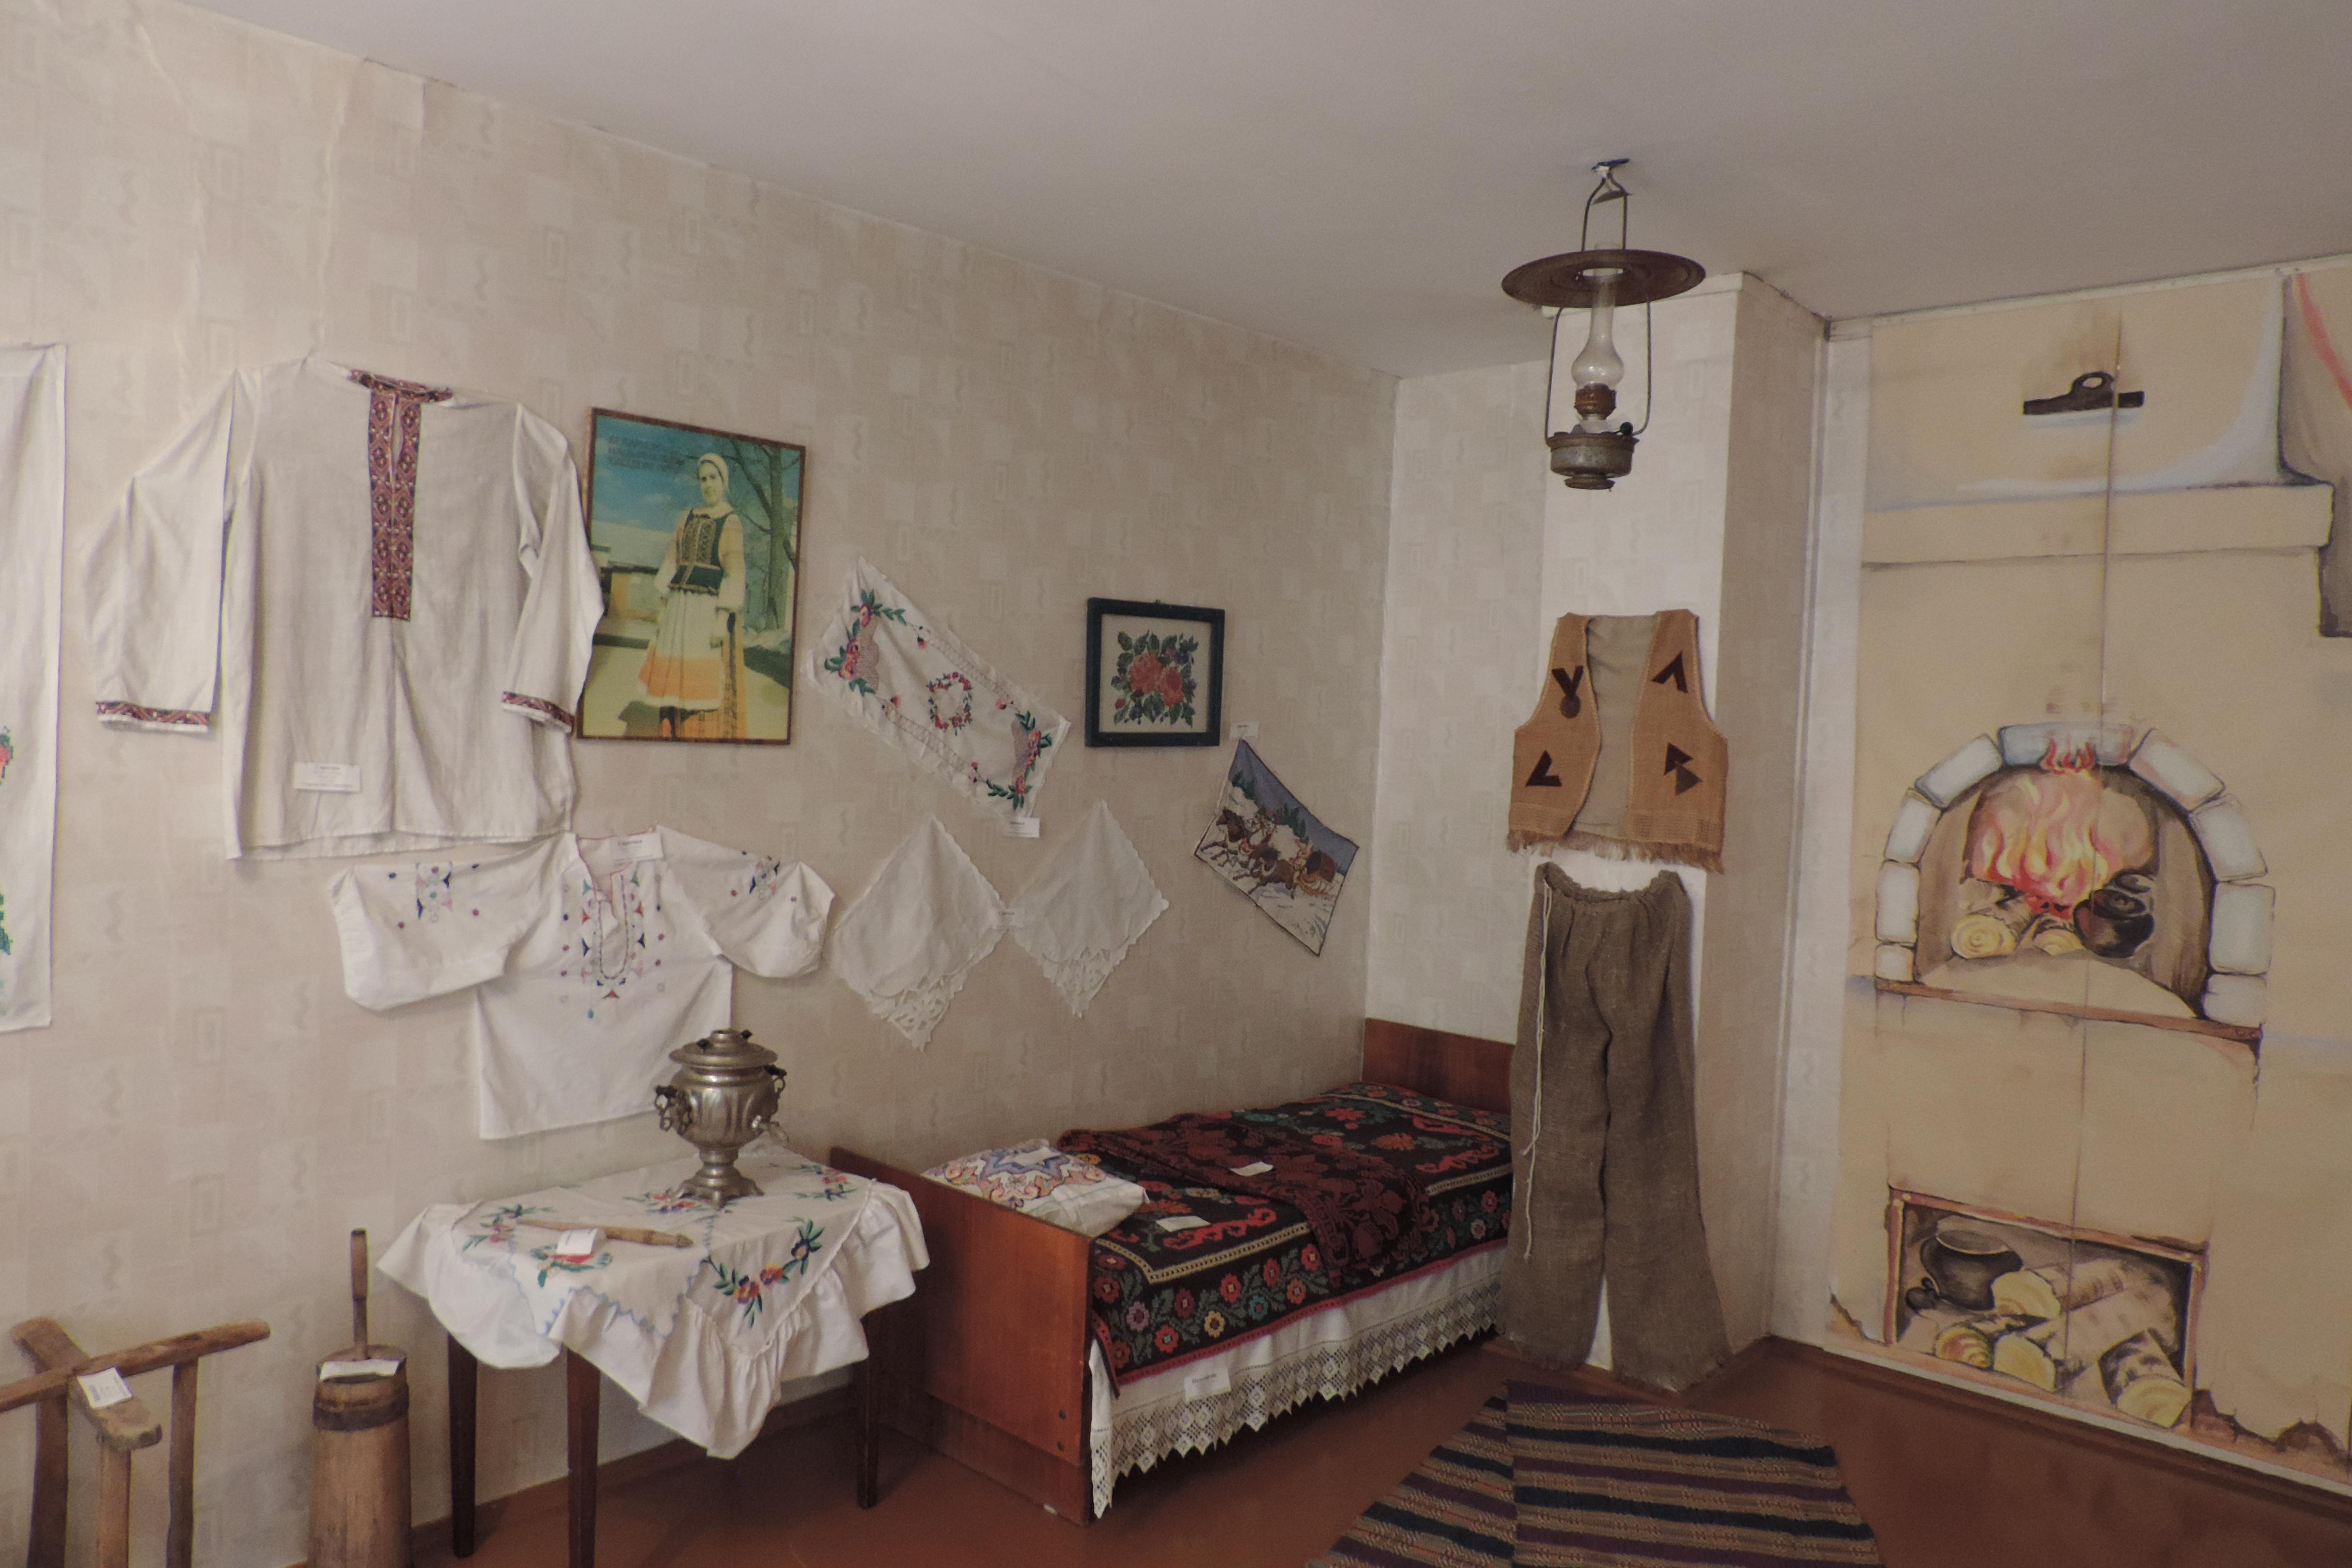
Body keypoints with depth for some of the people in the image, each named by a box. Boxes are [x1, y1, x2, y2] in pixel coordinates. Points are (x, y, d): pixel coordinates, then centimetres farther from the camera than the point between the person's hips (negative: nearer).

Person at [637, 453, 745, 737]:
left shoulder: (731, 522, -3)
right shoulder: (688, 518, 15)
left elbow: (734, 575, -9)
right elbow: (671, 562, 14)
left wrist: (722, 619, -16)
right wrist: (663, 611, 9)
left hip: (711, 607, -6)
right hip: (680, 607, 6)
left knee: (708, 681, -5)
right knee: (675, 679, 5)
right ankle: (672, 735, 11)